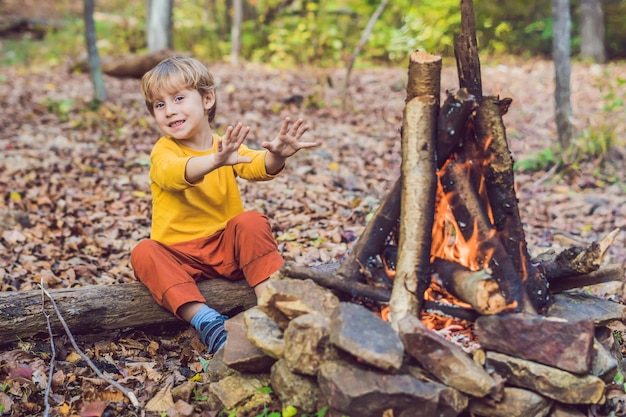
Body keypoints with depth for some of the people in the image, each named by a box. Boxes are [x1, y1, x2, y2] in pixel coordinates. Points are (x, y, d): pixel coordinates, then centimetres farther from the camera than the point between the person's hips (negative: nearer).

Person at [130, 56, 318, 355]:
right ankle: (206, 320, -38)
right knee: (144, 253, -28)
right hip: (180, 258, -1)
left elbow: (258, 168, -18)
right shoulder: (163, 151, -8)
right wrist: (215, 161, -54)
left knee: (252, 222, -25)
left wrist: (275, 156, -44)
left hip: (228, 248, 1)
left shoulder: (228, 146, 2)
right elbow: (176, 173, -33)